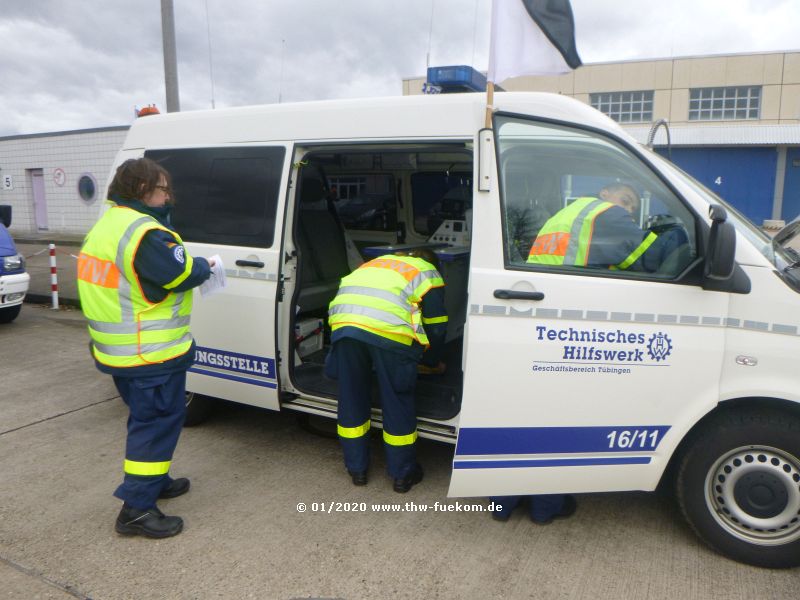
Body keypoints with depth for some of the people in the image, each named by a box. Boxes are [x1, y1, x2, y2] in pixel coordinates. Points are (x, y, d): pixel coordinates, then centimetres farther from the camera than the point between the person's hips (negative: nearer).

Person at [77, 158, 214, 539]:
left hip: (118, 350, 11)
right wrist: (205, 265, -3)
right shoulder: (143, 231, -20)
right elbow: (179, 273, -24)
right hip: (150, 354, -11)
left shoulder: (105, 225, 16)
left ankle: (154, 481, 37)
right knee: (158, 422, -2)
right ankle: (137, 509, 2)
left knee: (147, 418, 23)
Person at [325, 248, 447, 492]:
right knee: (397, 401, 12)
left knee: (351, 398, 19)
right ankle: (402, 474, 26)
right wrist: (432, 363, 38)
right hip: (389, 330, -4)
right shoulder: (428, 273, 23)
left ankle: (357, 469, 33)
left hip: (344, 323, 5)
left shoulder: (375, 263, 38)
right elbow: (436, 328, 19)